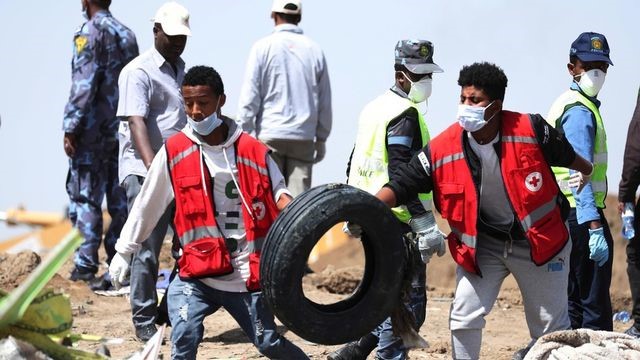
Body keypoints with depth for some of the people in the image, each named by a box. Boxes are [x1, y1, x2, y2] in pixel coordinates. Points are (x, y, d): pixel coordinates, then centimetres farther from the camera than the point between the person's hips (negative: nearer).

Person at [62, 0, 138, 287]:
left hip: (91, 133, -7)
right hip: (121, 131, 7)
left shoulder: (89, 32, -8)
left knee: (85, 199, -4)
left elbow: (83, 84, -15)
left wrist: (71, 129, -13)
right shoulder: (127, 34, 13)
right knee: (120, 201, 8)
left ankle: (86, 266, -9)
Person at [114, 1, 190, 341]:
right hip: (145, 172, -7)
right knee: (148, 249, -6)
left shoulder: (181, 70, 18)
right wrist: (153, 168, -32)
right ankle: (144, 321, 2)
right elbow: (136, 122, -19)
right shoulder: (139, 71, -7)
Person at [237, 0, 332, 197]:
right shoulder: (315, 50, 7)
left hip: (270, 135, -2)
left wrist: (243, 134, 2)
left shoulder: (263, 47, -2)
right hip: (304, 137, 2)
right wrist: (321, 138, 20)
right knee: (299, 194, 0)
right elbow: (325, 101, 12)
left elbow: (249, 97, -4)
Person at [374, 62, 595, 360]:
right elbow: (401, 185, -16)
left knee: (552, 329, 7)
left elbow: (566, 155, 1)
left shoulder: (530, 130, -20)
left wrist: (586, 172, 22)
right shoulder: (441, 150, -17)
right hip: (481, 244, 1)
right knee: (464, 318, -10)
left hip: (538, 240, -1)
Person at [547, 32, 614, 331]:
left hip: (564, 214, 10)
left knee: (574, 301, 14)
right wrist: (594, 226, -30)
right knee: (596, 308, -11)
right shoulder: (580, 111, -13)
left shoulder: (565, 104, 18)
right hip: (583, 214, -10)